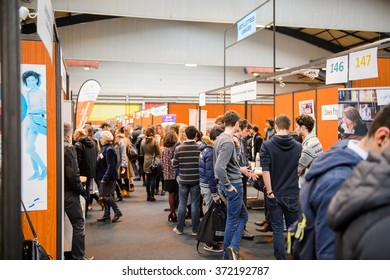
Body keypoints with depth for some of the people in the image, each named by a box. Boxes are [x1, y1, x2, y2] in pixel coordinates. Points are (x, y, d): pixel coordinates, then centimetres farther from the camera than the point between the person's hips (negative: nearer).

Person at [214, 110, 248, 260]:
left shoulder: (220, 138, 9)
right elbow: (220, 168, -29)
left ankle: (232, 248, 13)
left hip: (228, 184, 9)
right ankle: (232, 248, 9)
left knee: (243, 215, 16)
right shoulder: (228, 142, -20)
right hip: (233, 184, -9)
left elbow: (219, 165, 18)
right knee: (233, 219, 3)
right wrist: (228, 186, -18)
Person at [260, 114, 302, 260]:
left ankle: (281, 260, 10)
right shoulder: (298, 146, -1)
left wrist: (269, 191, -11)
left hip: (275, 194, -2)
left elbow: (265, 170, -15)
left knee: (277, 229, 6)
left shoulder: (267, 145, -8)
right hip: (292, 194, 2)